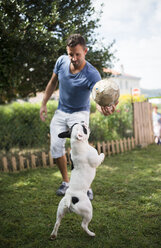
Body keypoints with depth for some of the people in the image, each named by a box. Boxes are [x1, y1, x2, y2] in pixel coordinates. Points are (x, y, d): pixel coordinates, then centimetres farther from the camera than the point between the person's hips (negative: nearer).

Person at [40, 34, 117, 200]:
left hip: (79, 113, -5)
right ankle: (66, 182, 19)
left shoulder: (92, 75, -28)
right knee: (56, 146, -2)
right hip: (60, 111, 5)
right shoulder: (61, 61, -12)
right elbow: (53, 83, 6)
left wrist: (105, 109, -66)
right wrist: (44, 104, 8)